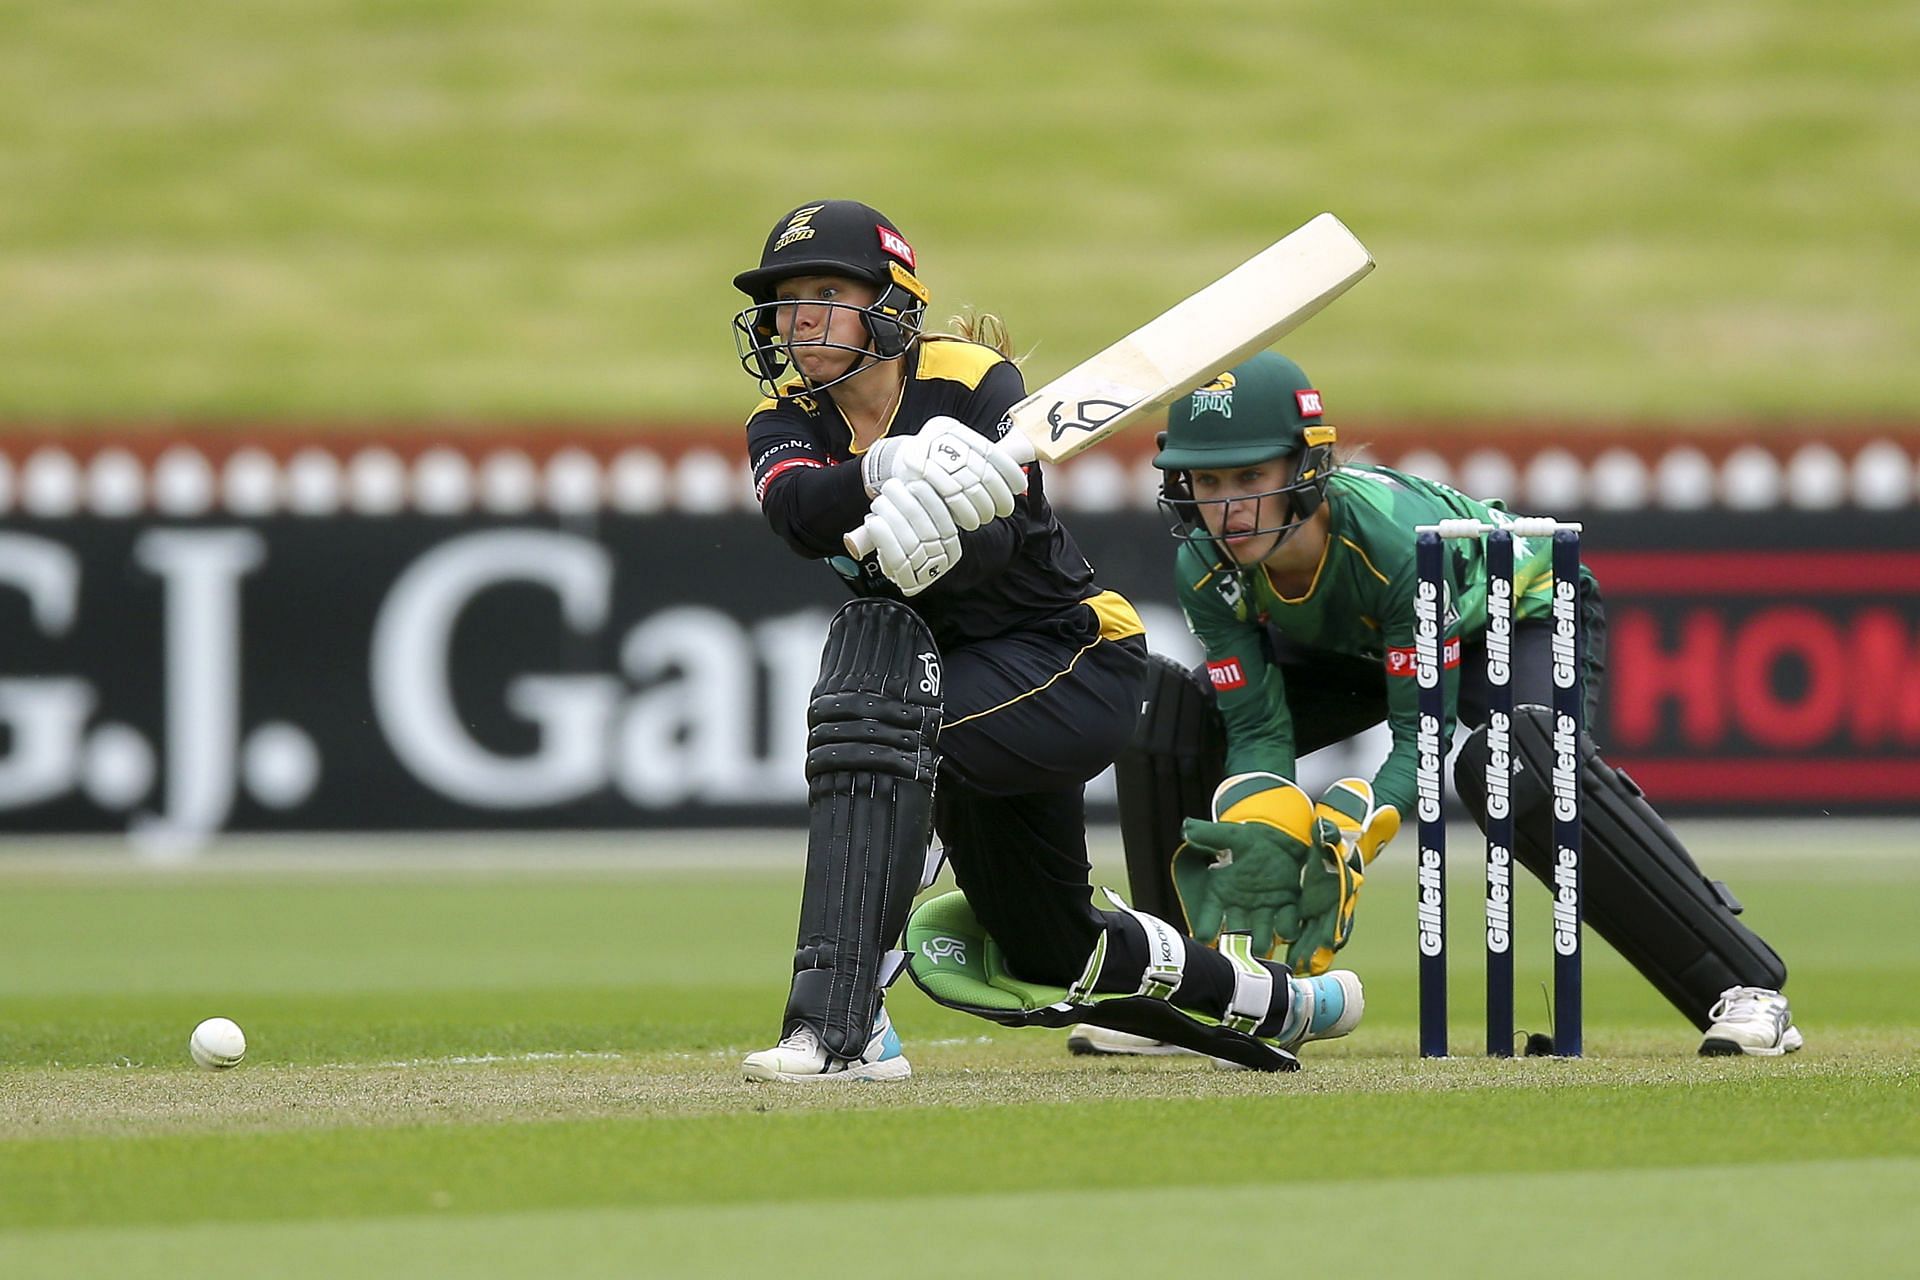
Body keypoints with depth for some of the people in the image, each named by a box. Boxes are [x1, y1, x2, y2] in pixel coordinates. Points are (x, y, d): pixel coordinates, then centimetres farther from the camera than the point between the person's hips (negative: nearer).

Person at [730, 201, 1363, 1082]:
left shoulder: (973, 383, -15)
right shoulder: (787, 421, -3)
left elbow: (998, 545, -30)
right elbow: (794, 511, -28)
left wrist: (942, 534, -53)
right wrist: (888, 467, -49)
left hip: (1076, 662, -7)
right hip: (965, 681, 8)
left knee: (877, 712, -36)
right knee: (1053, 951, 20)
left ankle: (842, 1023, -43)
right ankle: (1270, 1004, 48)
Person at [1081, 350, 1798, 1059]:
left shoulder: (1394, 535, -41)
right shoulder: (1207, 567, -26)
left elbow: (1419, 737, -36)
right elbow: (1259, 729, -22)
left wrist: (1344, 835, -52)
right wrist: (1257, 837, -43)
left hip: (1520, 609, -6)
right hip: (1351, 646, 6)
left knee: (1513, 761, -38)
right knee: (1167, 721, -14)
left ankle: (1744, 986, -32)